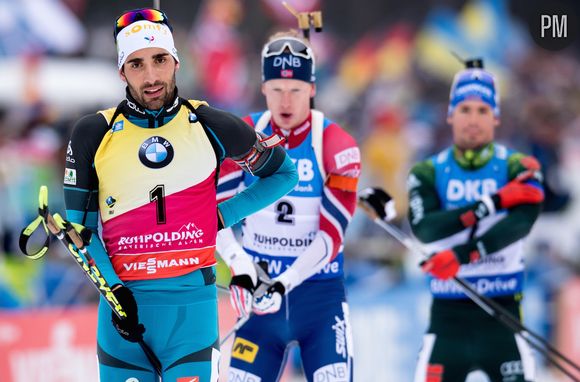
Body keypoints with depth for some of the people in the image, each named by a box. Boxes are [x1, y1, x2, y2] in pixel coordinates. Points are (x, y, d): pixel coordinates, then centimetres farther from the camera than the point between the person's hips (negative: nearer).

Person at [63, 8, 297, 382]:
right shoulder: (94, 134, 1)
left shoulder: (209, 125, 1)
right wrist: (114, 290, -7)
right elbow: (80, 227, 5)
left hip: (192, 302, -1)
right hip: (124, 298, 1)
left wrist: (223, 215, 4)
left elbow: (283, 173, 15)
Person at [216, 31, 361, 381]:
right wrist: (239, 264, -23)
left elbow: (332, 235, -13)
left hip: (320, 291, -2)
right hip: (260, 288, 2)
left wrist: (285, 283, -24)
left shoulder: (337, 146, -10)